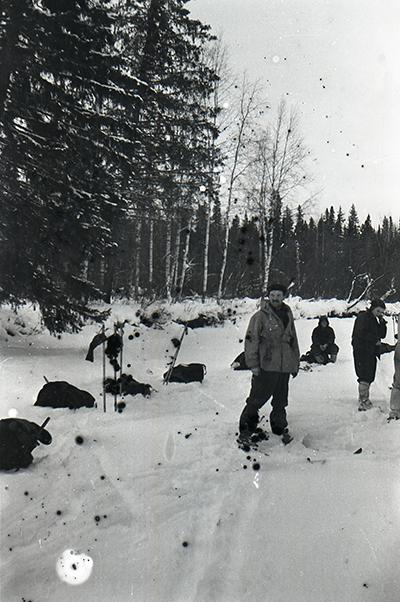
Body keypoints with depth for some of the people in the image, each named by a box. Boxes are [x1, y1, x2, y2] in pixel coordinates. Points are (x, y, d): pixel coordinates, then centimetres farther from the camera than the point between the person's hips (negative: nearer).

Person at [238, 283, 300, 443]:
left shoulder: (288, 315, 13)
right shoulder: (260, 316, -6)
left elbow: (293, 340, 21)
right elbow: (251, 340, -8)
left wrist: (295, 363, 20)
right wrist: (253, 363, -13)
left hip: (284, 366, 6)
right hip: (265, 366, -5)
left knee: (281, 400, 15)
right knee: (257, 398, -4)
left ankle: (280, 427, 31)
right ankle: (246, 428, 9)